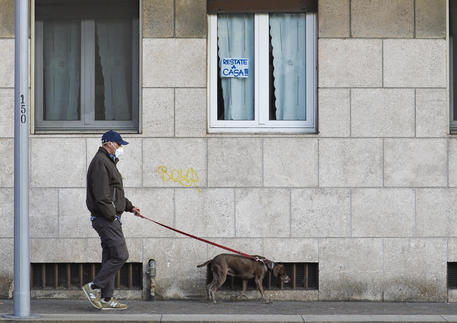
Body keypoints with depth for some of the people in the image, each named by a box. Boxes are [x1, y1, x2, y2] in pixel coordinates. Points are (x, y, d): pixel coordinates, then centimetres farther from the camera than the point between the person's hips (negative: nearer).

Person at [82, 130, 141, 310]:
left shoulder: (109, 162, 22)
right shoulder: (100, 162, -13)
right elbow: (101, 194, -21)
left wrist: (130, 207, 23)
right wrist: (111, 215, -18)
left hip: (110, 219, 11)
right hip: (105, 219, -11)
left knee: (110, 258, 10)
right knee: (120, 255, -13)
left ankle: (106, 299, 11)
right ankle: (94, 287, -7)